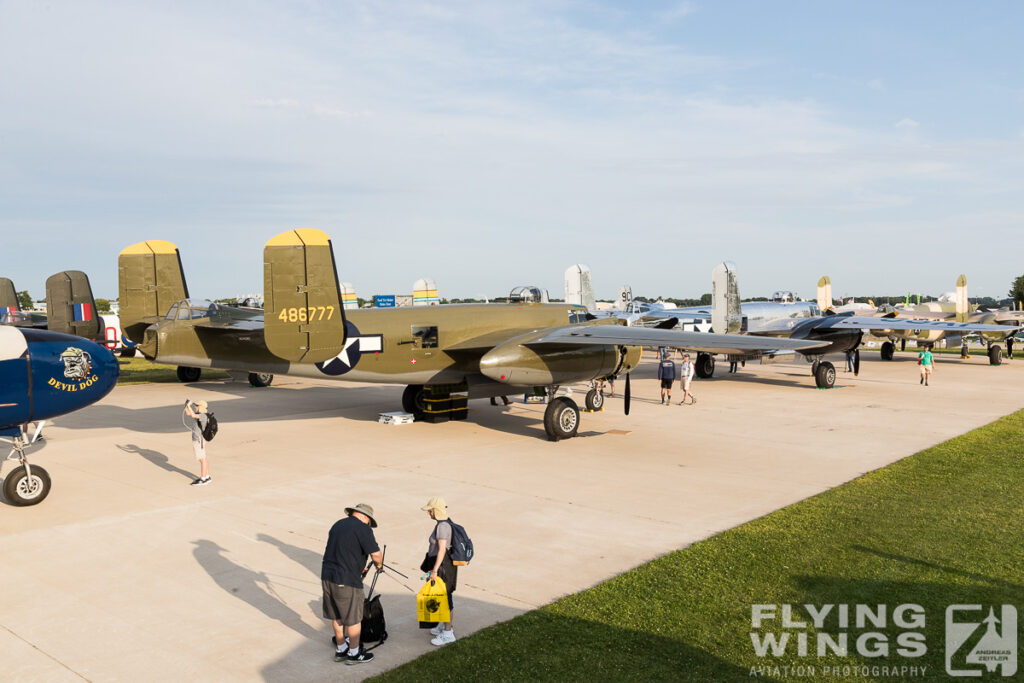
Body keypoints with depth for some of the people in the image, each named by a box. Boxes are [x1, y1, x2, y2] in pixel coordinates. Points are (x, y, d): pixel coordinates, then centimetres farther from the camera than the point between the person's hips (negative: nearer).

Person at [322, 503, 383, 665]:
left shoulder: (338, 524, 13)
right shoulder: (363, 529, -12)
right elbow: (376, 555, -17)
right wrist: (379, 565, 5)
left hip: (327, 576, 8)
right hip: (346, 581, -8)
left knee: (337, 617, 20)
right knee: (353, 619, 8)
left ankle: (340, 650, 32)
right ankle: (353, 654, 20)